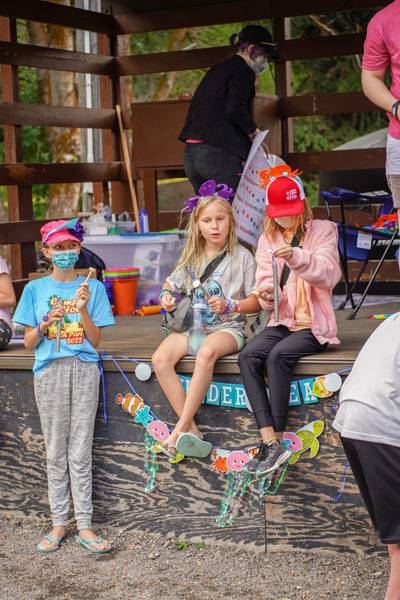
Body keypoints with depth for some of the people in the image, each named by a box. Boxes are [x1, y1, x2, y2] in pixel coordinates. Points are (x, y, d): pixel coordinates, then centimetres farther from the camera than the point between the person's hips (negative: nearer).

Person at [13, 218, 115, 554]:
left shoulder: (93, 288, 4)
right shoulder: (35, 289, 6)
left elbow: (96, 341, 1)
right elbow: (29, 343, 6)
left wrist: (83, 310, -13)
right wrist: (45, 325, -13)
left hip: (84, 369, -1)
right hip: (50, 371, 1)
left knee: (80, 452, 0)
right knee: (56, 452, 5)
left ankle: (85, 525, 4)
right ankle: (59, 523, 12)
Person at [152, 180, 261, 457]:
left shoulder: (242, 256, 2)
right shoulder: (191, 257, 14)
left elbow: (257, 301, 1)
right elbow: (172, 284, 29)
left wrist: (230, 305, -17)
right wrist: (166, 297, 5)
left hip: (227, 328, -4)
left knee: (206, 352, -40)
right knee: (161, 358, -27)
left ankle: (181, 429, -35)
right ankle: (192, 430, -26)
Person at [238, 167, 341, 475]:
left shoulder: (322, 230, 2)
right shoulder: (267, 239, 14)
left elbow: (328, 273, -14)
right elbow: (265, 283, 8)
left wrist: (297, 257, -32)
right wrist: (268, 294, -17)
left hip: (314, 324, -4)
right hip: (282, 322, 4)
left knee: (278, 356, -32)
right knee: (248, 356, -25)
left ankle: (277, 441, -26)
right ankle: (269, 441, -31)